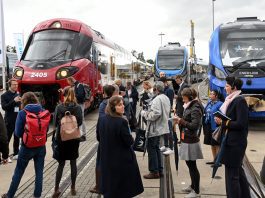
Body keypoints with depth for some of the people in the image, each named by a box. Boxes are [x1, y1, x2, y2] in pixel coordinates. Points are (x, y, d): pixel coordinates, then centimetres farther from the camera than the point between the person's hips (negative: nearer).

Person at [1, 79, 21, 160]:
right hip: (9, 121, -5)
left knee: (17, 138, 11)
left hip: (18, 120, 5)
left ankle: (16, 154, 20)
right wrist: (14, 101, -24)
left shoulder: (18, 95, 13)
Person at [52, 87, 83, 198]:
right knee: (73, 163, 11)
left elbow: (55, 122, -5)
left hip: (61, 138, 0)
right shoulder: (78, 108, -6)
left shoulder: (59, 107, -7)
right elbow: (80, 122, -9)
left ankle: (56, 189, 6)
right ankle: (73, 188, 18)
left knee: (61, 164, 9)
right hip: (74, 138, 0)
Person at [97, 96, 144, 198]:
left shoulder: (101, 119, -3)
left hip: (106, 159, 7)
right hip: (122, 159, -7)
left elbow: (99, 138, 9)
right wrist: (130, 138, 1)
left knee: (109, 189, 21)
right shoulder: (121, 121, -24)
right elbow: (129, 141, -19)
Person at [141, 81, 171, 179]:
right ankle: (159, 170, 25)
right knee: (156, 148, 18)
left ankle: (154, 171, 8)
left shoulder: (157, 99, -21)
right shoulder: (166, 98, 10)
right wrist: (148, 112, 14)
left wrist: (144, 113, -10)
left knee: (151, 149, 1)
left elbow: (155, 114, -26)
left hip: (155, 129, -10)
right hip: (162, 127, 10)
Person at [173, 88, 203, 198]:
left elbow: (194, 125, -23)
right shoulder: (188, 107, 10)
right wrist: (179, 121, 0)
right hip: (186, 140, 9)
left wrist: (181, 121, -18)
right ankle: (193, 186, 35)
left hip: (191, 142, -9)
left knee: (192, 166, 0)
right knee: (189, 164, 19)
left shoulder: (195, 109, -16)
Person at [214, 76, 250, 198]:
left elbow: (241, 124, -21)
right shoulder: (231, 100, 12)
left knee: (232, 174, -2)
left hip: (236, 142, -10)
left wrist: (224, 123, -13)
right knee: (238, 170, 20)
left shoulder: (240, 101, -15)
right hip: (231, 141, 10)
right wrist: (221, 120, 0)